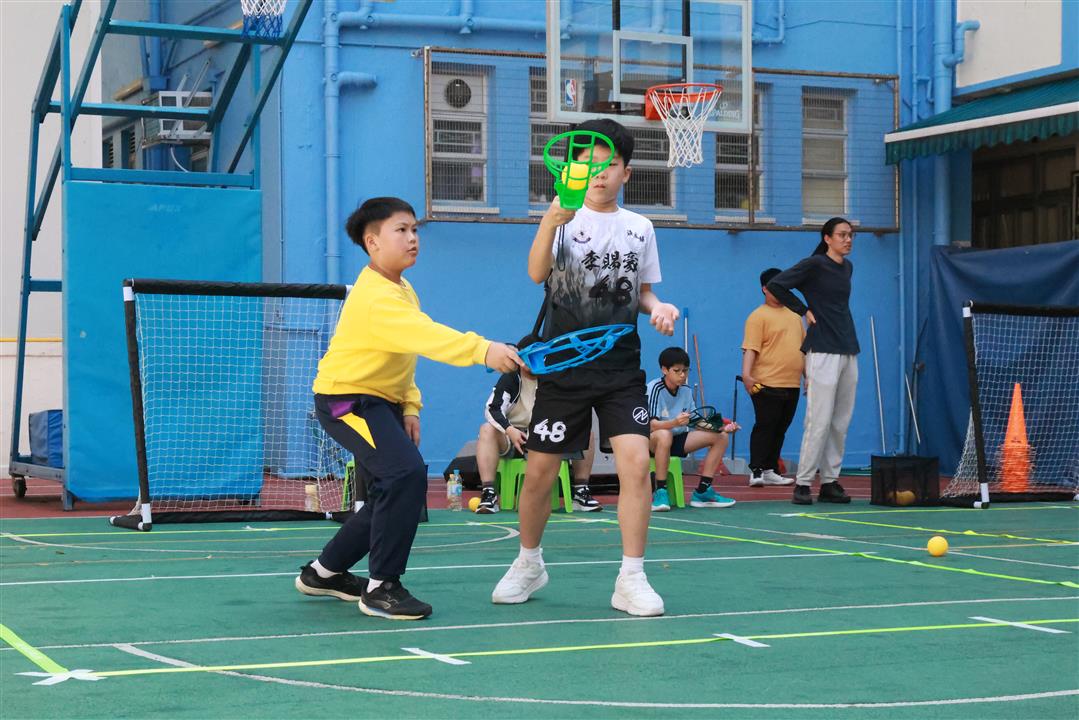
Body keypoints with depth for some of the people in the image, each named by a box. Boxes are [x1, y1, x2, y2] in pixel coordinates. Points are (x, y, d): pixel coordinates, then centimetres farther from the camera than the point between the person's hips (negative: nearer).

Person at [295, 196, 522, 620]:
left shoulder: (403, 291, 9)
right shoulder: (375, 297, -25)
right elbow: (427, 335, -40)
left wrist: (409, 407, 5)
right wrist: (483, 350, -50)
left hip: (381, 400, 10)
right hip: (346, 398, -10)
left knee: (394, 492, 14)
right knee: (407, 473, -26)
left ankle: (324, 572, 30)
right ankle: (381, 587, -18)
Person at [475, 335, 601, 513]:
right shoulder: (510, 379, -6)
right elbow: (492, 409, -18)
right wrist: (509, 430, -37)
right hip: (513, 437, -2)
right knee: (487, 430, -33)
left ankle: (581, 493, -11)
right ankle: (488, 495, -38)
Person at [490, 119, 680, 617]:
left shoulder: (639, 228, 6)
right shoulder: (564, 220, -4)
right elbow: (537, 274, -23)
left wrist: (657, 307, -5)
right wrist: (550, 222, -41)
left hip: (621, 368, 2)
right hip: (563, 366, -2)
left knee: (635, 462, -14)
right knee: (540, 472, 3)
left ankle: (631, 580, -6)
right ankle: (529, 564, 27)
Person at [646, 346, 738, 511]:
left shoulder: (686, 390, 5)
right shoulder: (654, 388, -17)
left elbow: (694, 423, 6)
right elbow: (650, 424, -27)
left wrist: (721, 428, -8)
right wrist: (674, 423, -46)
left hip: (677, 440, 7)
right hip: (652, 441, -7)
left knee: (720, 437, -5)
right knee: (664, 435, -43)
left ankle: (702, 492, -4)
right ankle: (660, 492, -32)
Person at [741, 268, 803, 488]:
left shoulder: (794, 315, 18)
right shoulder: (758, 316, -5)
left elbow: (803, 348, 25)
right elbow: (750, 348, -14)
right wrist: (746, 374, -26)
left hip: (792, 385, 7)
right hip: (767, 385, -7)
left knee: (780, 430, 10)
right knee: (764, 427, -6)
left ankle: (770, 471, 16)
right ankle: (756, 471, -4)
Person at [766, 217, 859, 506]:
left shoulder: (847, 267, 16)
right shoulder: (814, 265, -6)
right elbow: (775, 285, -7)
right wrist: (804, 311, -3)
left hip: (848, 351, 7)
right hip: (823, 351, -7)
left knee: (840, 423, 7)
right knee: (820, 421, -9)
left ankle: (830, 482, 12)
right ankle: (803, 484, -4)